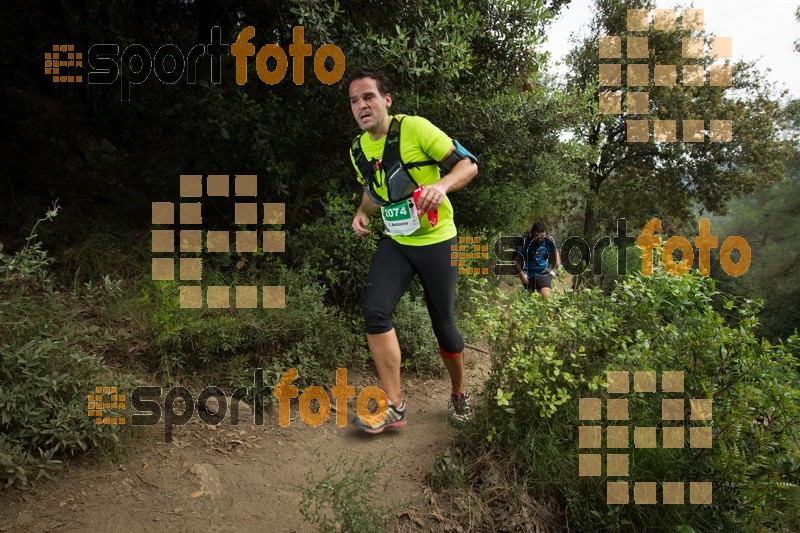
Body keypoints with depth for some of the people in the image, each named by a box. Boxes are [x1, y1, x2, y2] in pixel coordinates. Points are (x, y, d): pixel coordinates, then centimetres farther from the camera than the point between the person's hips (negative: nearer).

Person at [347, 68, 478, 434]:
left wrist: (442, 185, -32)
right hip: (395, 242, 4)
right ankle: (393, 406, -8)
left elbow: (468, 164, -12)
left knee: (443, 326, 4)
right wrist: (363, 212, 0)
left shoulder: (415, 128, -13)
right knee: (375, 310, -18)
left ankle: (459, 394, 32)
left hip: (436, 241, -4)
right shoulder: (359, 149, 5)